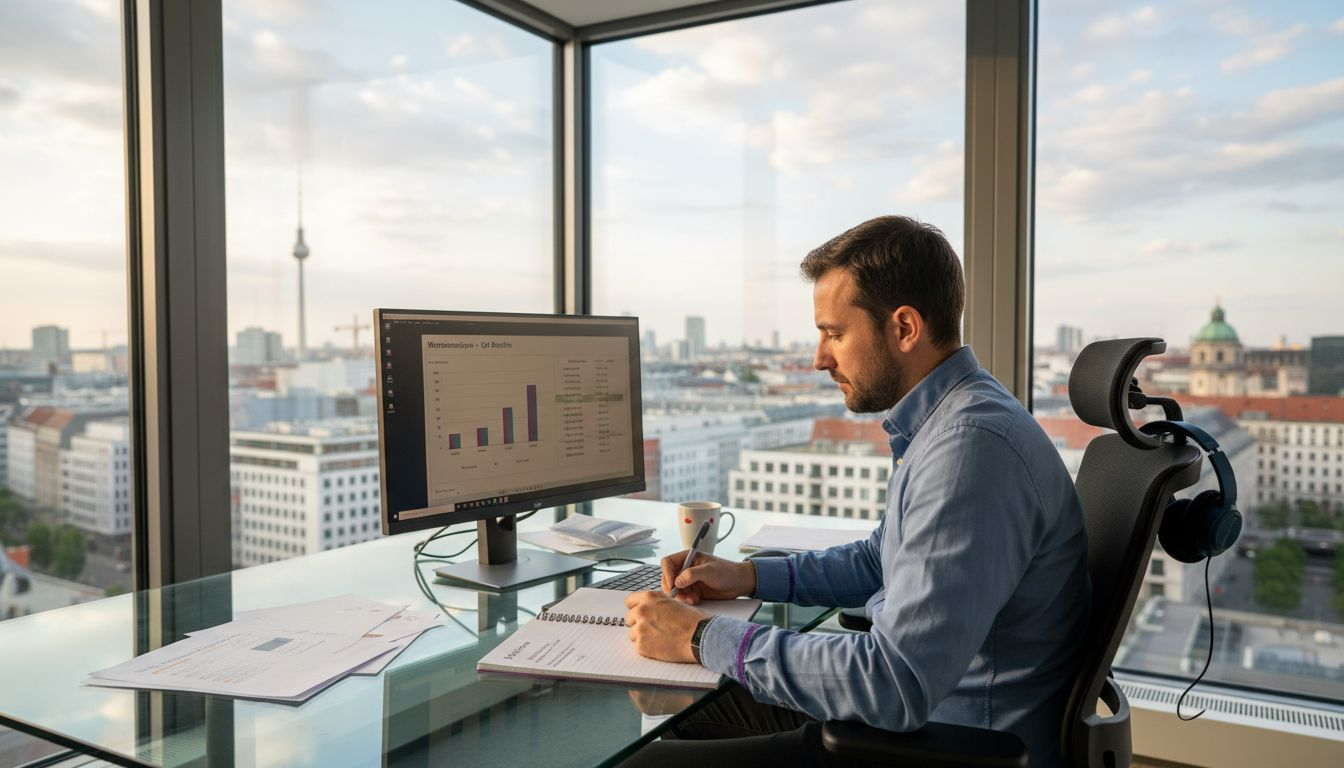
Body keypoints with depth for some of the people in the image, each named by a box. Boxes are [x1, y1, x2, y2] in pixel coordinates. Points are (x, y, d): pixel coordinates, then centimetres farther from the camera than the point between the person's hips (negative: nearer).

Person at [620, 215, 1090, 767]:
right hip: (915, 705, 10)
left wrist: (703, 639, -21)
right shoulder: (937, 422, 7)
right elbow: (882, 560, 21)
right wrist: (749, 577, 9)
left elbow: (896, 685, -30)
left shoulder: (973, 446, -27)